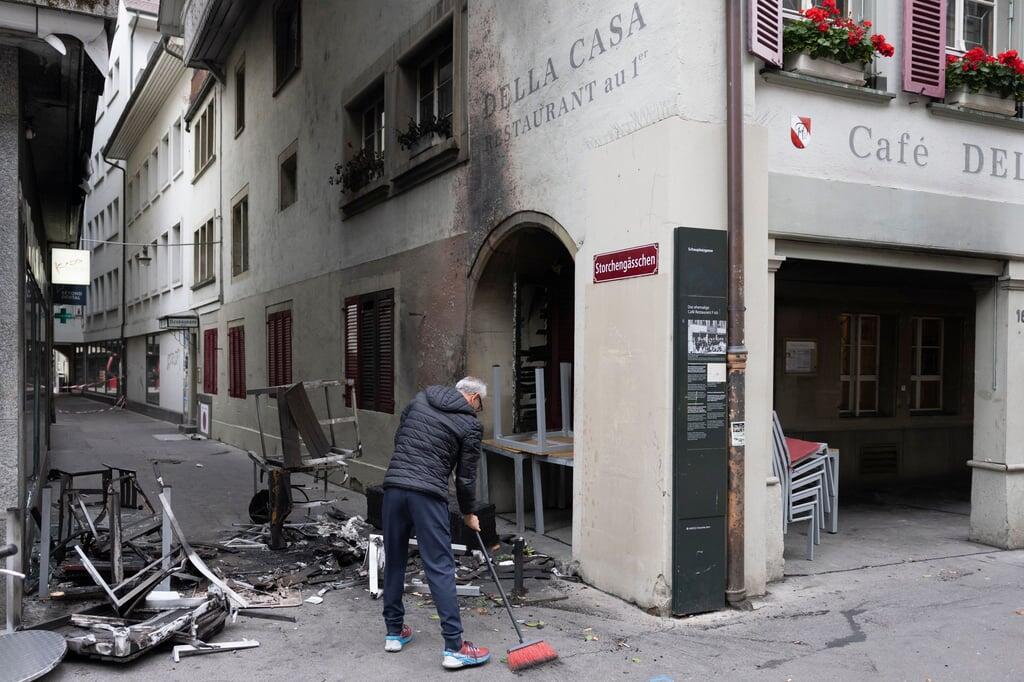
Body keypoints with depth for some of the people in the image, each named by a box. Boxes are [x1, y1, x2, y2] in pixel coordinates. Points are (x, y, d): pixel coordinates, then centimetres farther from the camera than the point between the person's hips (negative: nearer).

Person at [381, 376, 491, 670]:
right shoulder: (471, 425, 3)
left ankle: (394, 632, 27)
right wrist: (468, 513, 20)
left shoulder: (420, 398, 15)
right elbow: (465, 477, 5)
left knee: (394, 562, 17)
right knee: (440, 569, -3)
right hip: (428, 495, -5)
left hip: (393, 487, 5)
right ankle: (455, 647, -2)